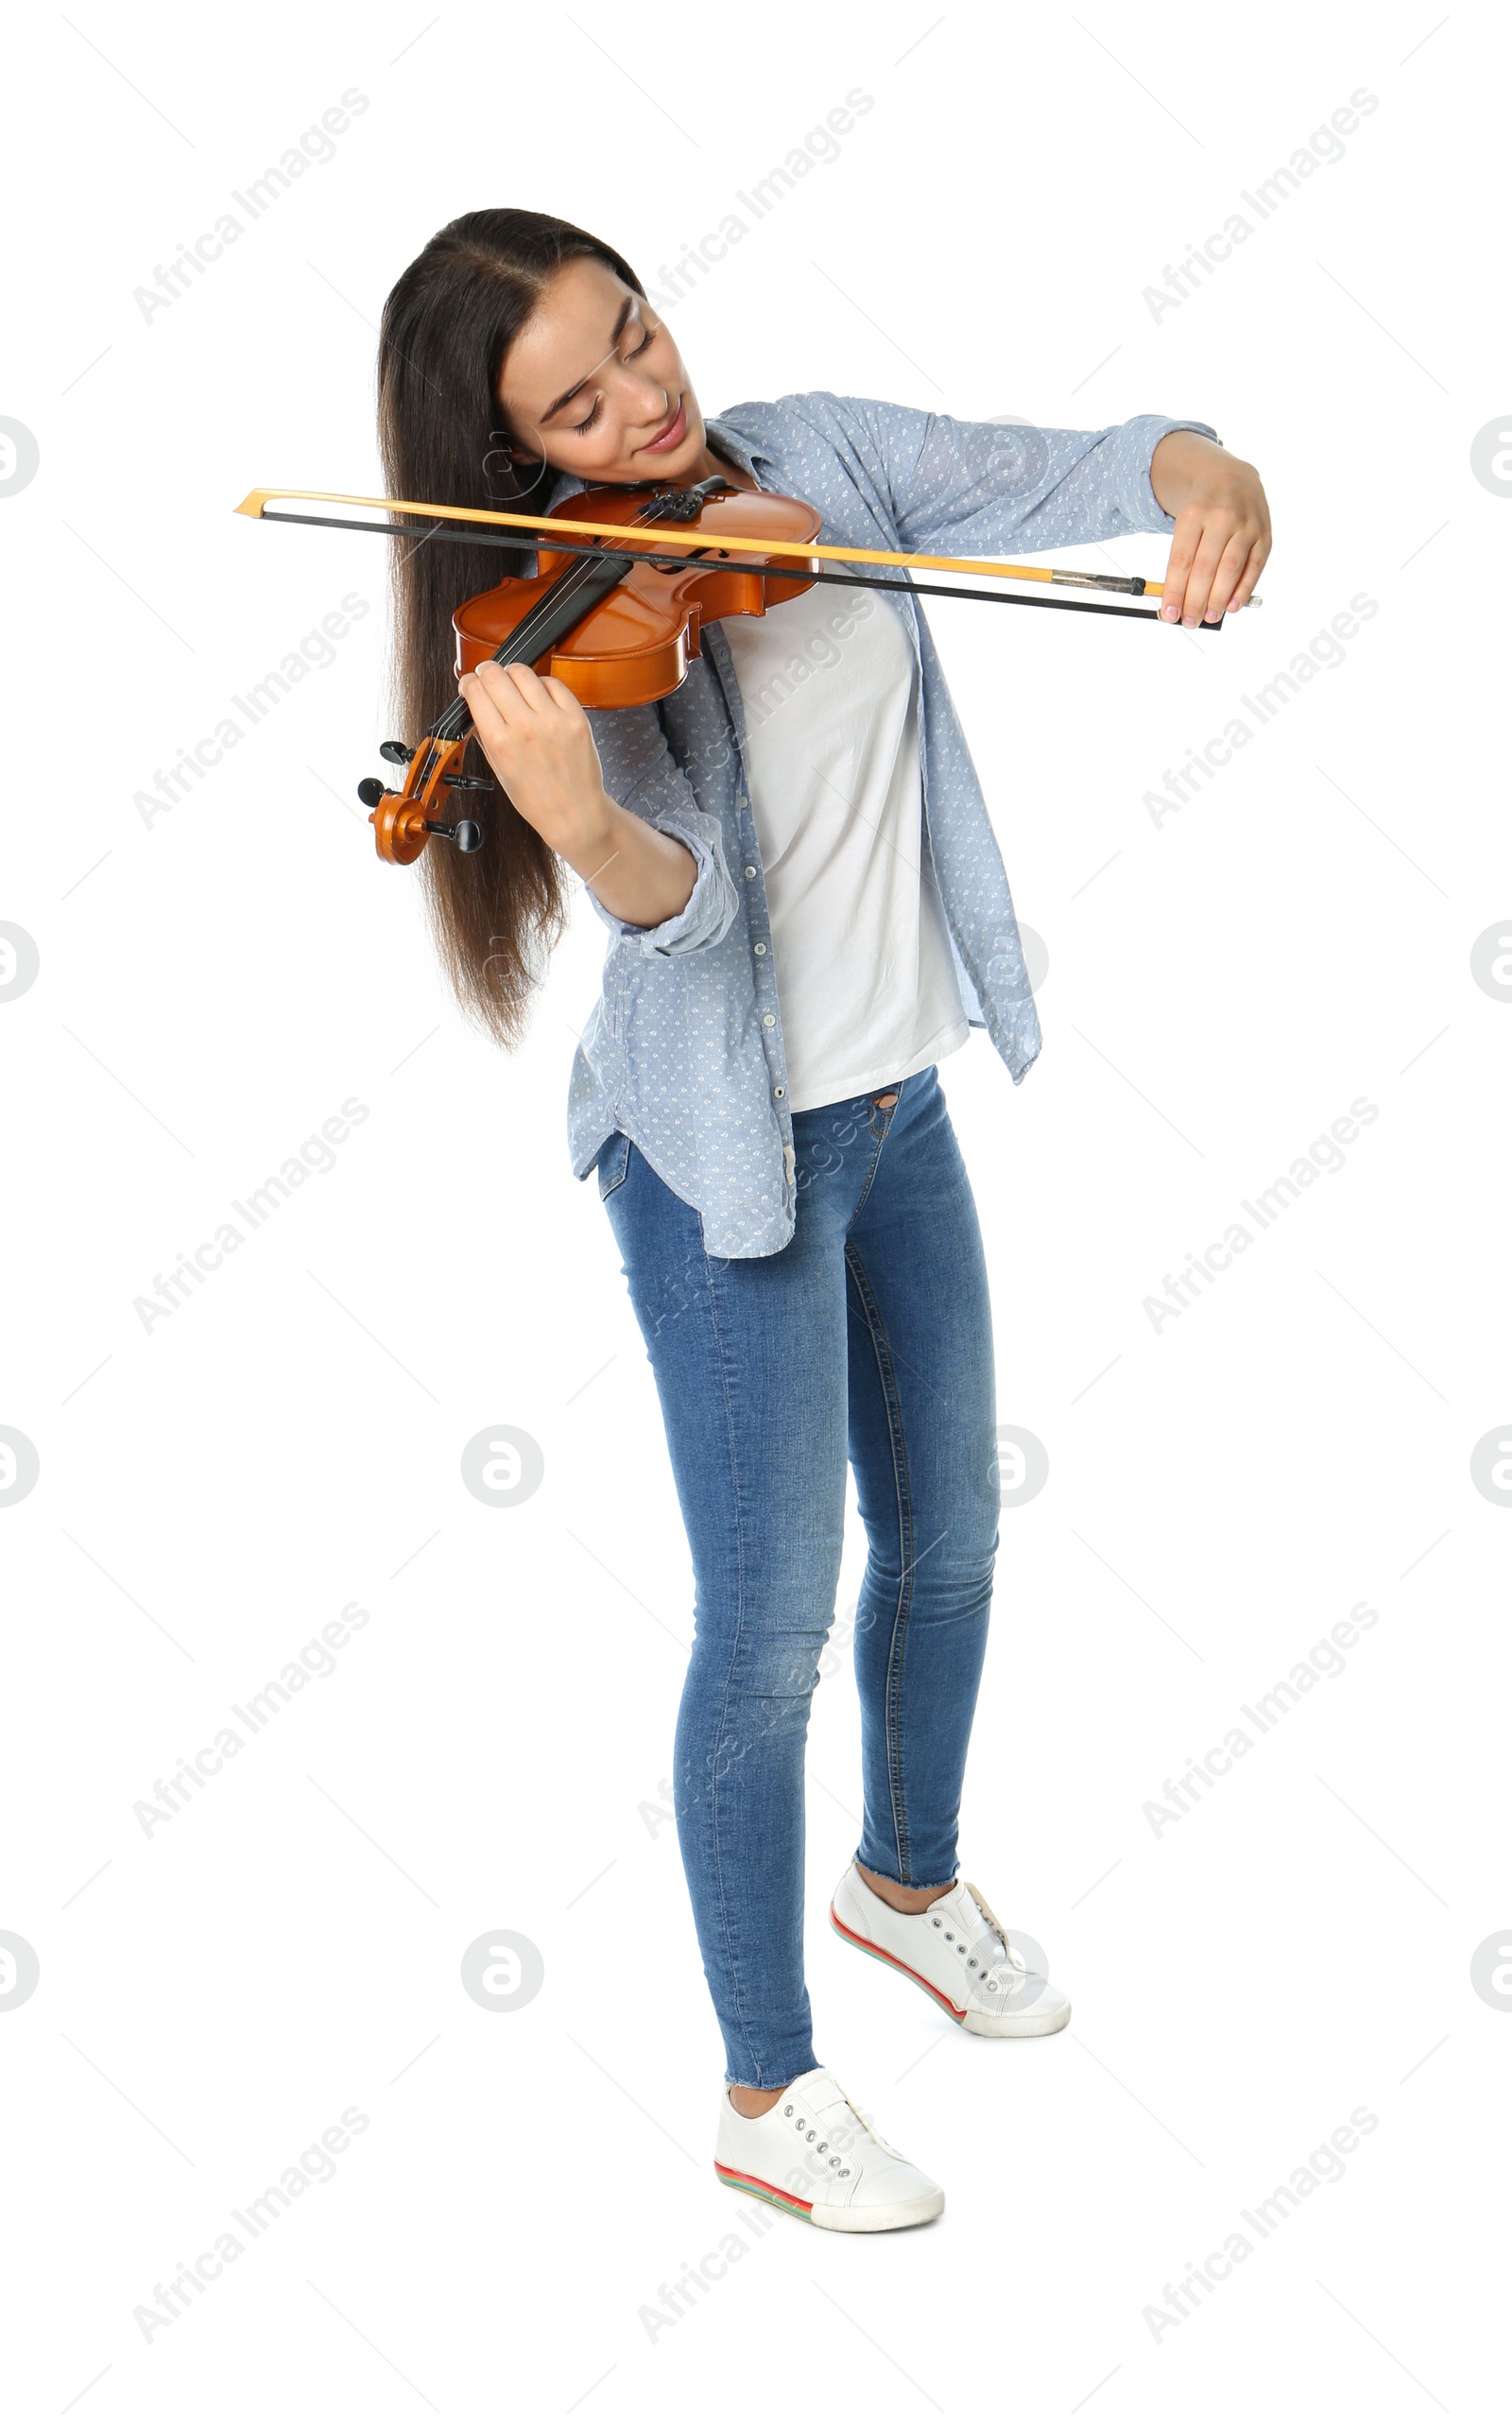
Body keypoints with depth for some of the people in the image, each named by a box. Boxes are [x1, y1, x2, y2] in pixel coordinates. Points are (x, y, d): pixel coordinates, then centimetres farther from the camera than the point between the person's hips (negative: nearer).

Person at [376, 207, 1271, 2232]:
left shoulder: (818, 459, -1)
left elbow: (1081, 473, -5)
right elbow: (690, 904, -27)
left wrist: (1210, 482, -28)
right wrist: (577, 820, -49)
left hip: (898, 1103, 6)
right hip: (730, 1151, -6)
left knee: (947, 1537, 20)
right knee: (773, 1625, -1)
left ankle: (909, 1878, 48)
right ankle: (769, 2092, 18)